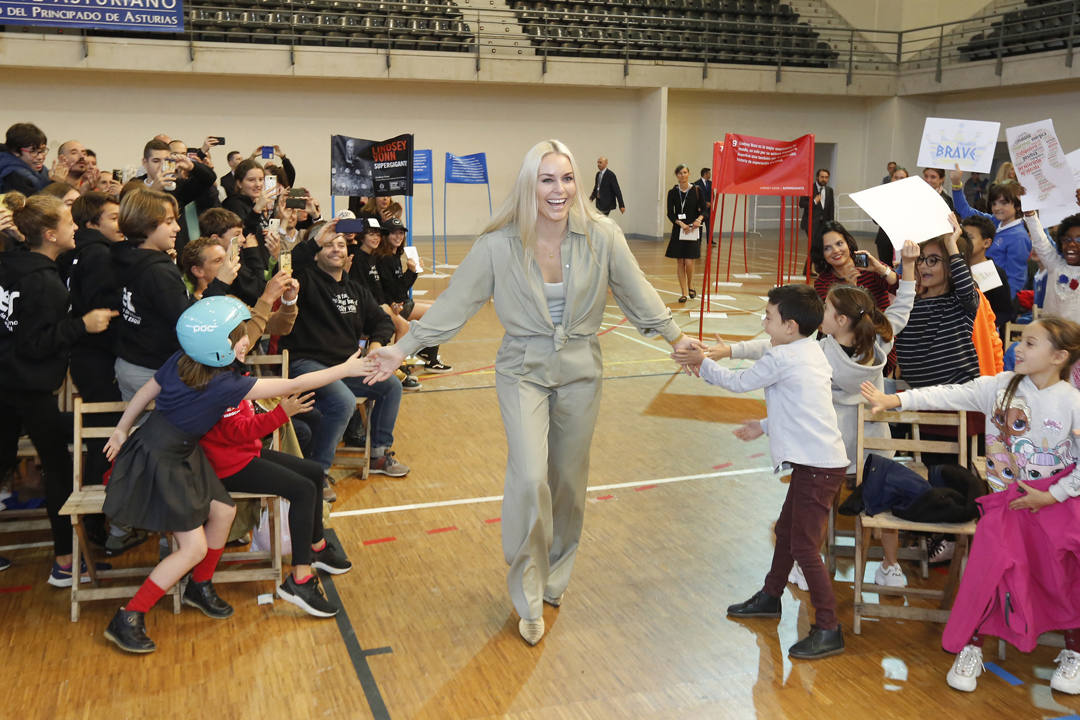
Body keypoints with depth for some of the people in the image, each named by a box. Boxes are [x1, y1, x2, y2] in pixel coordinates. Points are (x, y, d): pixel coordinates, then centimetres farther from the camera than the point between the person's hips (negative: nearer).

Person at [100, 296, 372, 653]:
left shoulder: (180, 361, -6)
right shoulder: (224, 385, -27)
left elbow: (146, 391, 6)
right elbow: (293, 386, -23)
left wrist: (121, 430, 22)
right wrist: (347, 369, -16)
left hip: (180, 454, 9)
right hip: (160, 464, -9)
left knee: (223, 510, 14)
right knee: (194, 548, -4)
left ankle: (200, 587, 33)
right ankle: (127, 619, 3)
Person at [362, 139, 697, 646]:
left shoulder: (602, 236, -9)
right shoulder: (499, 245, -12)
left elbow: (637, 292, 3)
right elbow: (455, 301, -7)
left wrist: (676, 337, 6)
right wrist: (403, 348, -10)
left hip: (580, 373, 2)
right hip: (523, 372, -2)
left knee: (568, 481, 14)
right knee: (529, 480, -15)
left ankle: (555, 577, 38)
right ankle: (528, 600, 3)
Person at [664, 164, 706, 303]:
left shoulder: (696, 190, 0)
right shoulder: (673, 192, 3)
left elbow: (703, 209, 2)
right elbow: (670, 213, -1)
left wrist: (699, 219, -19)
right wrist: (681, 224, -15)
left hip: (693, 229, -2)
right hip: (678, 229, 2)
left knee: (689, 261, -8)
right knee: (680, 261, 2)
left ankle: (690, 286, 20)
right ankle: (684, 292, 11)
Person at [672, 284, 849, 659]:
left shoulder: (780, 358, -16)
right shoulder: (811, 351, 11)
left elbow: (740, 382, -2)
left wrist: (703, 364, 12)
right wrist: (766, 426, 25)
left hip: (818, 466, -10)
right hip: (818, 460, 10)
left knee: (804, 547, -6)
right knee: (786, 530, 23)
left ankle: (828, 631, 1)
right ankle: (770, 597, 40)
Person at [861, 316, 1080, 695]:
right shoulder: (1000, 386, -1)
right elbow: (949, 396, -9)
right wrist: (894, 400, -17)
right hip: (1008, 500, 1)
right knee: (988, 564, -11)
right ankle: (969, 650, 7)